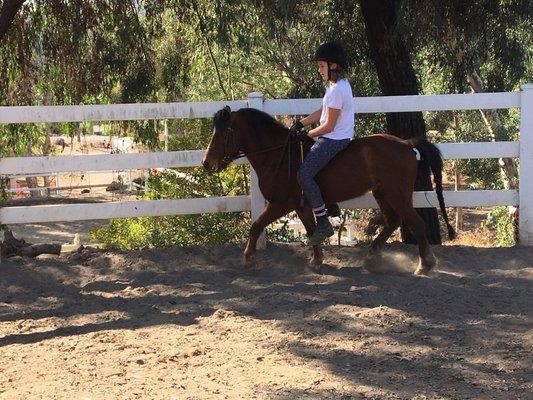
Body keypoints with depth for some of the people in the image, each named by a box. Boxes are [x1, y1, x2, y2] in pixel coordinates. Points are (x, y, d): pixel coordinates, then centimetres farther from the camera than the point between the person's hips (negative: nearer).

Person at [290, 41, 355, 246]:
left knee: (304, 175, -18)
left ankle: (323, 223, -16)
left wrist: (308, 134, -7)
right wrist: (301, 123, 8)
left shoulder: (336, 90, -21)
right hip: (334, 138, 11)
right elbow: (323, 111, 17)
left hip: (333, 140, -11)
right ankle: (329, 203, 28)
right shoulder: (338, 84, 12)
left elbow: (329, 125, -20)